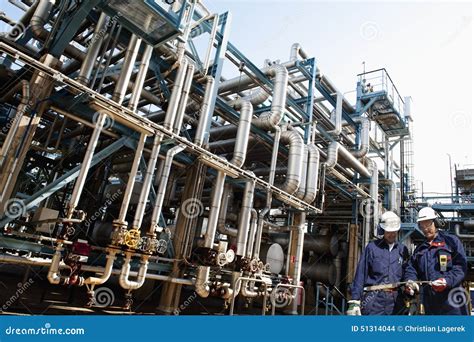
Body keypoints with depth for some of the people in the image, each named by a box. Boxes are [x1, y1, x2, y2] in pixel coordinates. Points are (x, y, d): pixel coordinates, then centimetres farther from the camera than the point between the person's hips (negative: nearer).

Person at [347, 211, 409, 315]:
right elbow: (360, 275, -1)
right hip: (374, 299, -3)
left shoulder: (402, 249, 12)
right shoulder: (372, 247, 2)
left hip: (396, 300, 3)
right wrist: (355, 301, -5)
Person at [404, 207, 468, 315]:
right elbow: (411, 268, 14)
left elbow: (461, 266, -8)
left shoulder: (451, 241, 1)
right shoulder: (419, 249, 17)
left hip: (451, 299, -5)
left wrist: (447, 281, -22)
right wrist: (410, 281, -7)